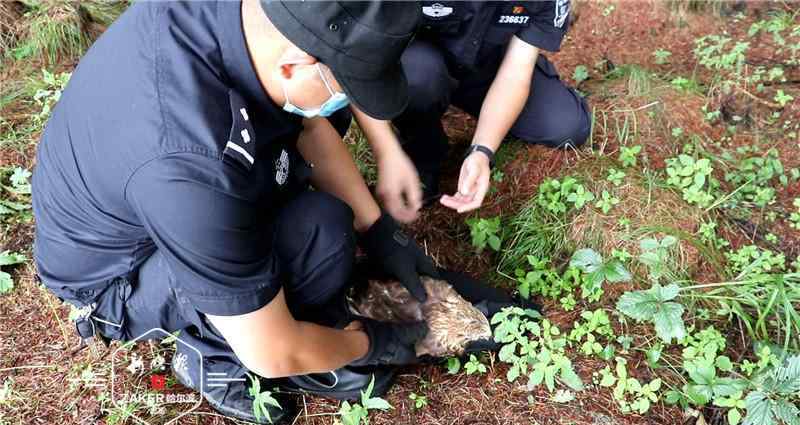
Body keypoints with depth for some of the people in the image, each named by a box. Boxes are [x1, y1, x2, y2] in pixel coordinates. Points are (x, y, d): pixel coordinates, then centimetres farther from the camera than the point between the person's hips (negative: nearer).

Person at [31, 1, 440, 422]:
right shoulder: (193, 166, -42)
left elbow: (309, 127, -1)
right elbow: (273, 355, -29)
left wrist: (379, 232, 0)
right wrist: (374, 343, -11)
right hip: (113, 269, -8)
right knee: (321, 233, -29)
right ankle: (216, 359, 0)